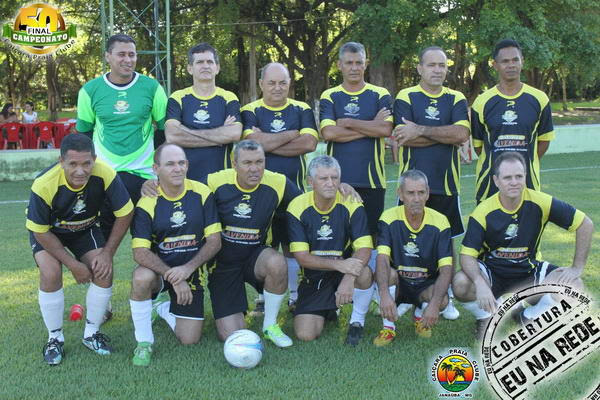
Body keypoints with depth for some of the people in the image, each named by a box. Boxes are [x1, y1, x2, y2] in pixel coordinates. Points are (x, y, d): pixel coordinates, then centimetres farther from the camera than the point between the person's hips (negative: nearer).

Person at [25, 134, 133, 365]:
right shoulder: (44, 185, -37)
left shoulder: (105, 175, -33)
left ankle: (91, 334, 7)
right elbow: (40, 231, -23)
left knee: (104, 272, -16)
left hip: (85, 229, 2)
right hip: (48, 231, -2)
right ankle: (55, 338, -2)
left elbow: (125, 214, -18)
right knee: (51, 274, -25)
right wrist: (73, 264, -23)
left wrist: (107, 253, -18)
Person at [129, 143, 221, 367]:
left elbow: (214, 241, -8)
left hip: (192, 272, 2)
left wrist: (188, 268, -22)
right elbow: (140, 252, -20)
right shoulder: (147, 203, -14)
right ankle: (144, 342, -14)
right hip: (159, 269, -2)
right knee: (141, 278, -38)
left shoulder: (202, 194, -8)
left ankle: (162, 309, 31)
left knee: (189, 340, -2)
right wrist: (172, 277, -29)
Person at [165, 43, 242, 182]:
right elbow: (172, 136, -11)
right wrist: (220, 135, -9)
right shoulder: (178, 98, 6)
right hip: (183, 177, 0)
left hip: (219, 176, 0)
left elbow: (234, 134, -10)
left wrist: (189, 132, -8)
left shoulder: (228, 99, 7)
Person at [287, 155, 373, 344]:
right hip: (313, 277, 1)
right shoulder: (297, 208, -11)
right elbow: (301, 257, -14)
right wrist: (339, 264, -29)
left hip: (345, 271, -1)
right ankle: (326, 312, 23)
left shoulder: (352, 205, -11)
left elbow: (364, 249, -18)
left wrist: (349, 278, -37)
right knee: (305, 335, -13)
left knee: (364, 273, -36)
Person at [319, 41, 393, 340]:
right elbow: (328, 132, -8)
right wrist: (369, 126, -7)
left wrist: (348, 123, -5)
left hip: (371, 181, -1)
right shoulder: (329, 97, 9)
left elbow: (386, 129, -9)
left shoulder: (380, 96, 8)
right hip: (336, 180, 1)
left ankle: (359, 315, -4)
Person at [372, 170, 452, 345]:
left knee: (442, 301, -30)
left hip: (427, 286, 0)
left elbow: (446, 269, -19)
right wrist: (384, 294, -44)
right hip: (397, 285, 0)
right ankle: (388, 327, -12)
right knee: (389, 273, -32)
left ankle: (420, 316, 7)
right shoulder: (389, 218, -14)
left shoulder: (439, 222, -13)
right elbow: (382, 259, -26)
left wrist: (434, 303, -34)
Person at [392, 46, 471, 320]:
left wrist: (421, 130, -13)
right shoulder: (406, 97, 3)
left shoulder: (456, 99, 8)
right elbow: (405, 139, -11)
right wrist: (447, 136, -8)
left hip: (446, 183, 2)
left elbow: (462, 134, -10)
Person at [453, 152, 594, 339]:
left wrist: (577, 268, -10)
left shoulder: (540, 202, -14)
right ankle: (485, 317, 3)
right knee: (460, 284, -33)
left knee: (574, 285, -22)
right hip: (491, 272, -2)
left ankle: (529, 316, 5)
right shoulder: (483, 211, -17)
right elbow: (467, 255, -21)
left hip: (528, 272, 2)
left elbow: (585, 224, -6)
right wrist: (481, 284, -40)